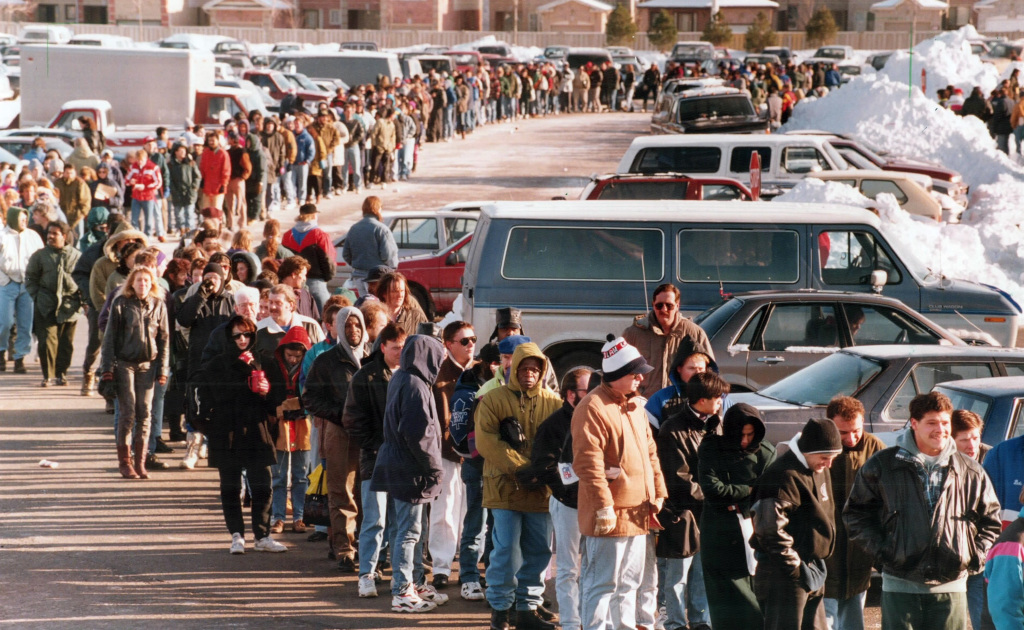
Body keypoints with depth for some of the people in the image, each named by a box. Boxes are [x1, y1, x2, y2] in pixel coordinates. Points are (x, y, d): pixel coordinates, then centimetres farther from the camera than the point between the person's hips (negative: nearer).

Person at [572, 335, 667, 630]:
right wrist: (604, 506, -22)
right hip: (610, 515, -9)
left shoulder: (635, 405, 14)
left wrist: (658, 492, 14)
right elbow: (588, 462, -20)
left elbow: (650, 451, 21)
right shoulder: (593, 407, -15)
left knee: (629, 581, 17)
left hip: (638, 514, 9)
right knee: (603, 582, -6)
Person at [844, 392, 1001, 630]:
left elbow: (991, 521, 18)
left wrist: (976, 557, 4)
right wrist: (879, 552, -1)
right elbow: (856, 512, 10)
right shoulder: (882, 466, 2)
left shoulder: (971, 472, 7)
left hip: (950, 588, 2)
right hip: (900, 587, -1)